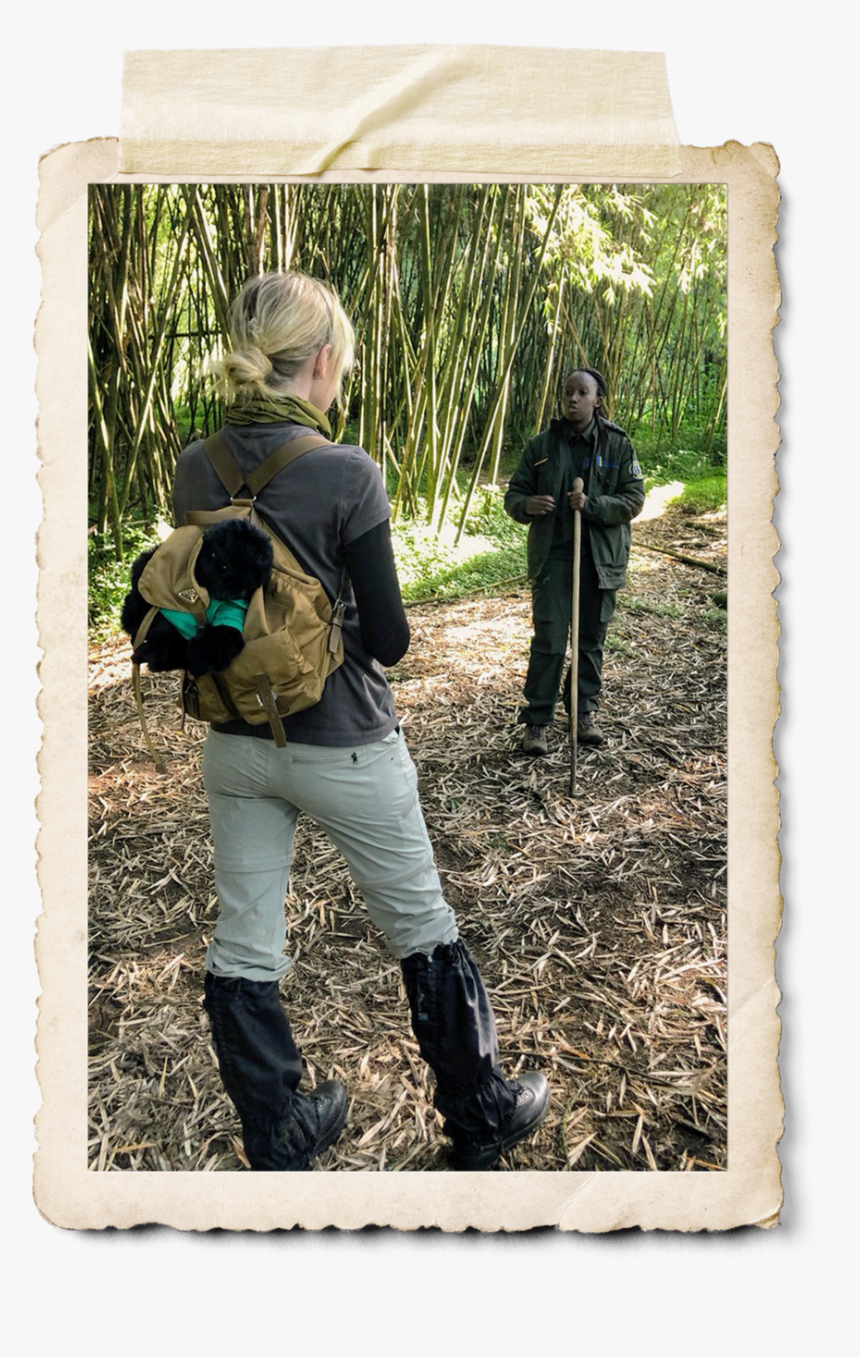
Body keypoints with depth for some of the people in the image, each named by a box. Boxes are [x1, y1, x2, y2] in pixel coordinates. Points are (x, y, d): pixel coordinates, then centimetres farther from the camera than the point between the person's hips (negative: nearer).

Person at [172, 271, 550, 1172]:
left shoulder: (195, 468, -2)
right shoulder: (346, 475, -19)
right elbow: (388, 641, -14)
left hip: (235, 744, 6)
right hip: (343, 747, -5)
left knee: (242, 949, 15)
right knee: (423, 931, 15)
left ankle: (277, 1147, 35)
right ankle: (481, 1123, 36)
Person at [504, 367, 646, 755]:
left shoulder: (618, 445, 2)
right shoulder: (542, 446, 3)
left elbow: (634, 498, -2)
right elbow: (513, 494, 6)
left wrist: (592, 505, -19)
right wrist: (527, 505, -19)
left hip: (601, 557, 1)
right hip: (552, 554, -1)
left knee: (592, 638, 12)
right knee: (549, 639, -6)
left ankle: (585, 712, 28)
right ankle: (536, 721, 4)